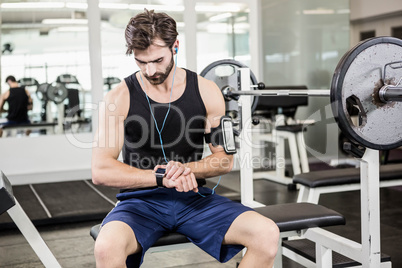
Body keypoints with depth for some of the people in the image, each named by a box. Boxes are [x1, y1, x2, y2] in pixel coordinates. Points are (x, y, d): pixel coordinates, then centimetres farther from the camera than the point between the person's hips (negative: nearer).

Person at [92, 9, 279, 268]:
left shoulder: (206, 91, 1)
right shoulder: (119, 98, -5)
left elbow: (225, 159, 6)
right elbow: (101, 171, -10)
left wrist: (188, 169, -15)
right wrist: (162, 177, -20)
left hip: (194, 197, 2)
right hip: (141, 200, -2)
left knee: (267, 234, -21)